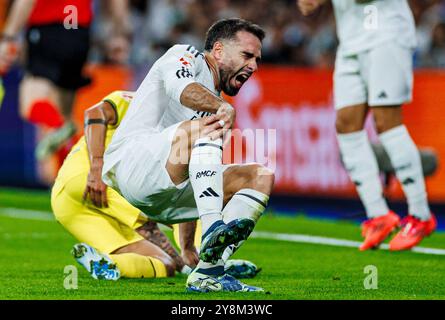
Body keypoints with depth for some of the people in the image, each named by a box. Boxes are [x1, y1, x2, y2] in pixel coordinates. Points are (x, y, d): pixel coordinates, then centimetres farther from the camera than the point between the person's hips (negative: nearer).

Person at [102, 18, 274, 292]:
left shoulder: (212, 101, 30)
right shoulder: (185, 55, 8)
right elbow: (181, 87, -18)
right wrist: (224, 107, -39)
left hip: (170, 194, 8)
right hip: (132, 160, -8)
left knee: (261, 176, -2)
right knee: (206, 127, -30)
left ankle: (207, 272, -17)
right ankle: (213, 232, -44)